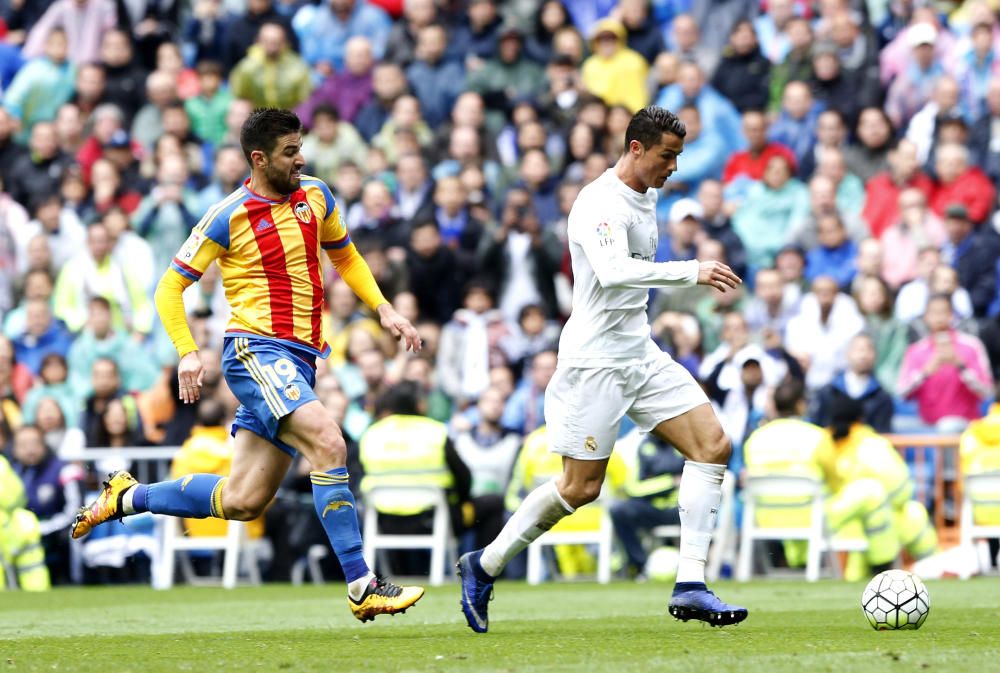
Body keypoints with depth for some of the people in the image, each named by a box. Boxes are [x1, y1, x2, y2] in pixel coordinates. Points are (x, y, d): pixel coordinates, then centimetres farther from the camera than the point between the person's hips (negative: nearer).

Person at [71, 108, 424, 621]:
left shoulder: (315, 197, 11)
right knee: (328, 444, -27)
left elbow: (346, 257, 29)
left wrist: (383, 309, 14)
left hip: (299, 359, 7)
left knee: (241, 501, 5)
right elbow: (169, 288, 0)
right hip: (256, 350, -7)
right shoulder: (229, 218, -6)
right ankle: (361, 587, -28)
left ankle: (126, 497, 26)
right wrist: (187, 353, -14)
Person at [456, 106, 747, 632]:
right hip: (595, 361, -9)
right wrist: (690, 272, -36)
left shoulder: (646, 197, 13)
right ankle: (483, 567, 15)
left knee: (713, 445, -5)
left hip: (640, 355, 9)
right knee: (581, 487, -5)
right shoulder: (600, 203, -18)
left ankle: (690, 588, -7)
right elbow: (612, 271, -35)